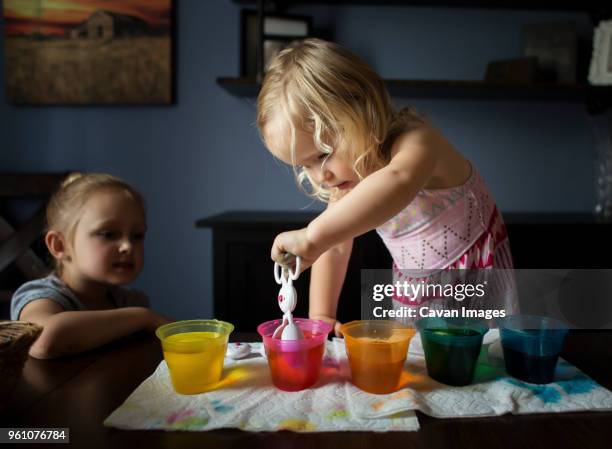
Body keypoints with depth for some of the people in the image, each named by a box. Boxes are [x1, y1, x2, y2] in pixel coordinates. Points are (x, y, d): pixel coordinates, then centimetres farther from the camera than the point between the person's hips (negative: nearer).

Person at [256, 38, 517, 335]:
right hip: (412, 289, 6)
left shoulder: (416, 142, -30)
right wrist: (320, 317, -5)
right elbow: (336, 245, 1)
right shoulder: (347, 167, -7)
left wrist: (314, 235, -64)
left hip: (476, 279, -5)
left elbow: (399, 180, -56)